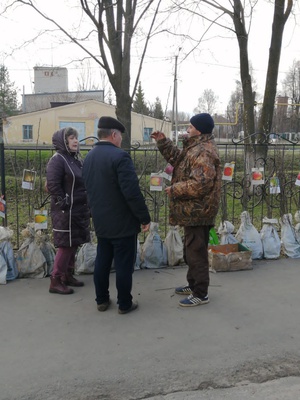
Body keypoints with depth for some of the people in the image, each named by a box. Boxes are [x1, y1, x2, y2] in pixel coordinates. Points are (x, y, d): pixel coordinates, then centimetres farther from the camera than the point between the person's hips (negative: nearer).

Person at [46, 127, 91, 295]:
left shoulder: (76, 159, 14)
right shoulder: (57, 159, -12)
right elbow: (52, 185, -19)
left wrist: (87, 206, 15)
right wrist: (64, 203, -18)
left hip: (79, 209, 8)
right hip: (66, 211, -8)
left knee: (74, 244, 13)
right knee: (66, 245, -5)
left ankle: (68, 275, 26)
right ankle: (56, 281, 5)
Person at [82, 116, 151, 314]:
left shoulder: (89, 157, 8)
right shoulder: (120, 156, -19)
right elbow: (132, 192, -23)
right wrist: (144, 217, -14)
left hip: (101, 221, 8)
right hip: (123, 222, -7)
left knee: (102, 261, 16)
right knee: (124, 264, 4)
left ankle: (102, 300, 27)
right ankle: (125, 304, 15)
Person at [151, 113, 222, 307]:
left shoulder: (203, 152, -21)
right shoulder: (197, 147, 13)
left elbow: (200, 183, -30)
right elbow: (178, 158, 25)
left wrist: (174, 189, -19)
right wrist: (163, 142, 15)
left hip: (197, 211, -11)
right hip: (194, 210, 11)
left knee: (196, 252, -1)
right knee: (191, 250, 21)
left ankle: (201, 294, 11)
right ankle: (194, 285, 35)